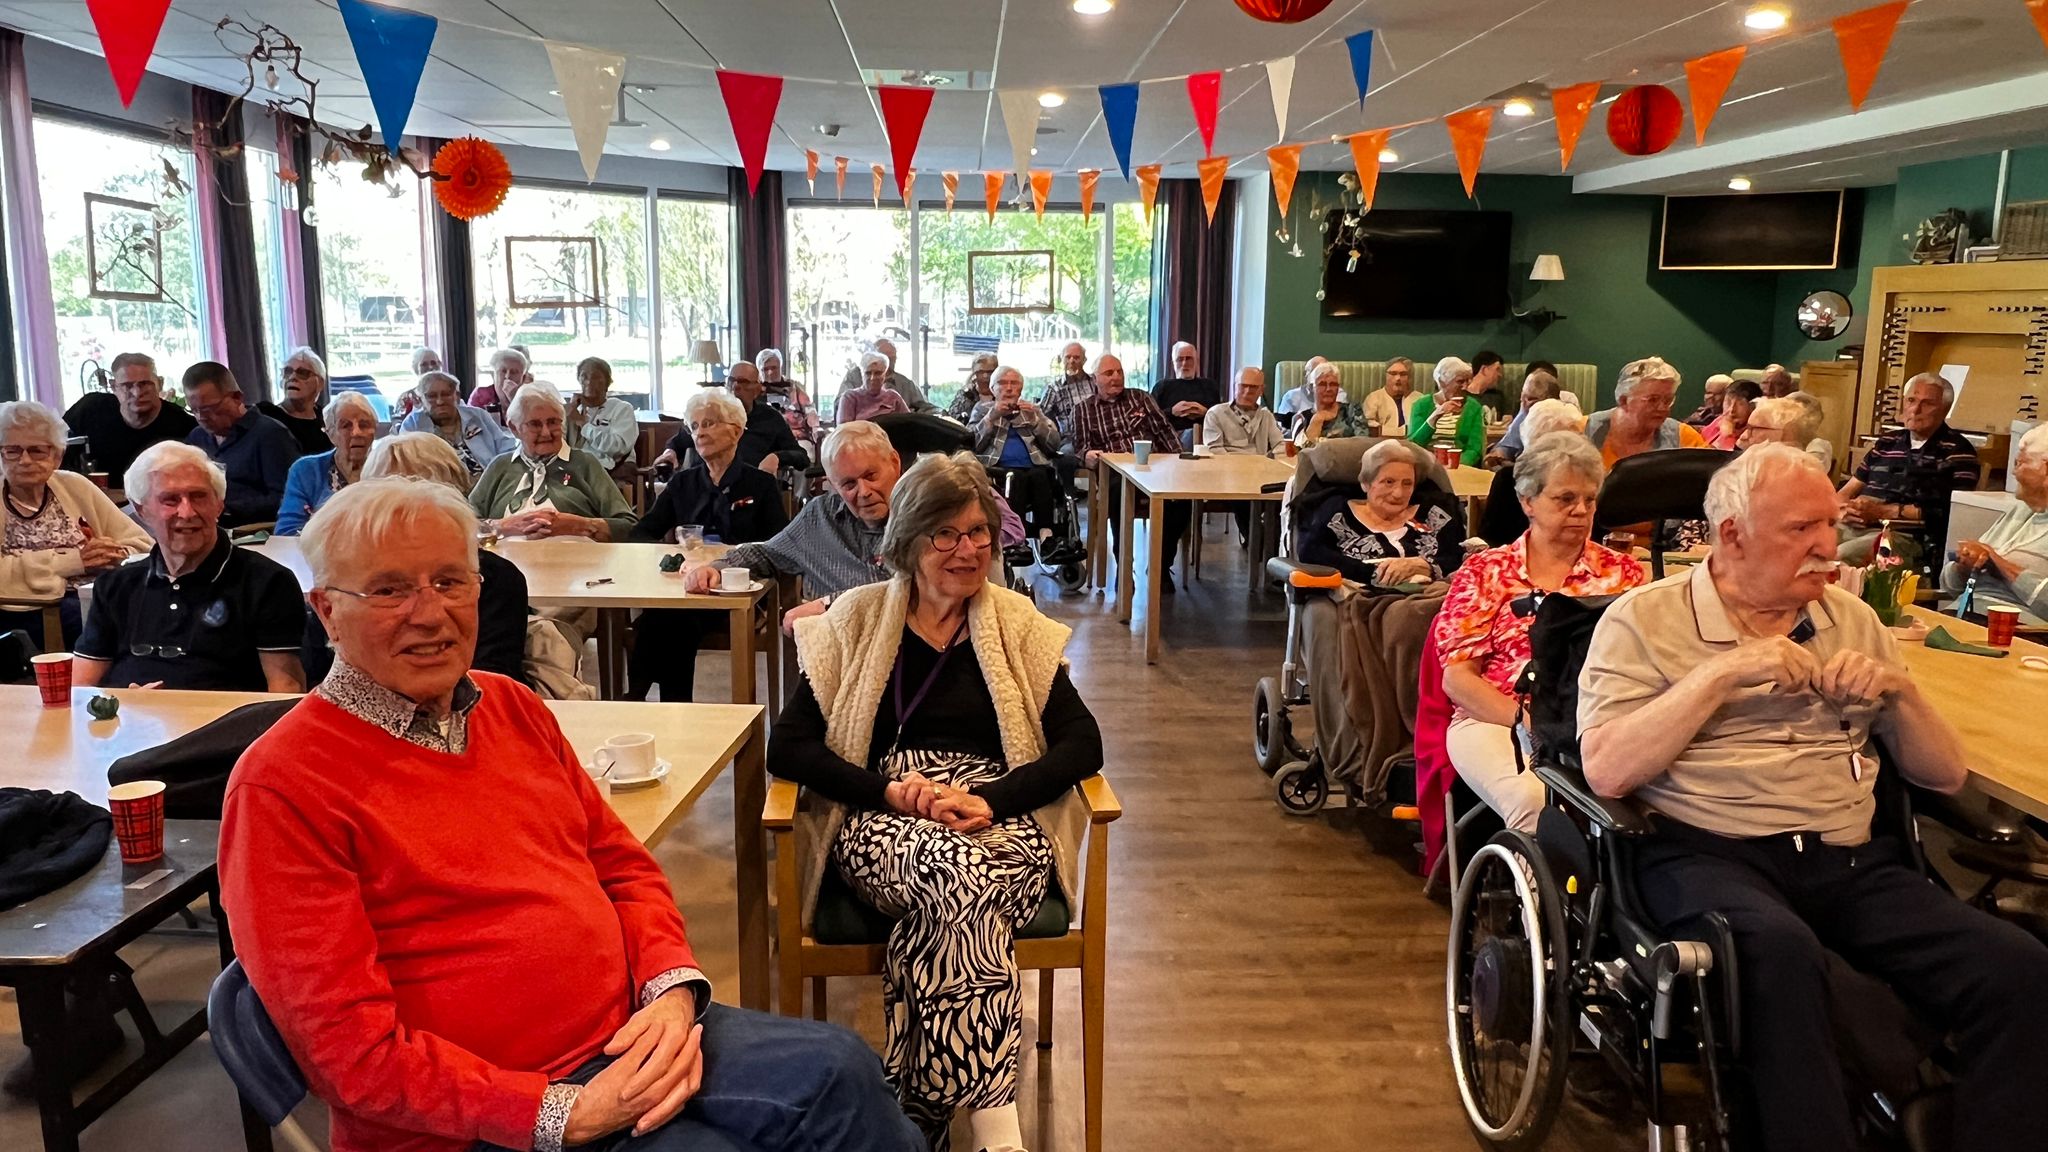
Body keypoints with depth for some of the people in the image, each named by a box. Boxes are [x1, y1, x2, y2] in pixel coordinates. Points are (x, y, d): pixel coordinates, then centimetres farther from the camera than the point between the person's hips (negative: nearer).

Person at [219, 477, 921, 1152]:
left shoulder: (512, 707, 10)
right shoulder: (280, 786, -11)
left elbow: (621, 863, 14)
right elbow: (352, 1045, -14)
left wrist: (673, 987, -5)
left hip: (629, 1034, 6)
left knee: (835, 1071, -14)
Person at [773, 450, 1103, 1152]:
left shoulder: (1015, 625, 11)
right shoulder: (857, 620, 8)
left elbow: (1082, 744, 2)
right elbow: (788, 748, 1)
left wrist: (991, 800, -14)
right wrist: (892, 791, -14)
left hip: (1000, 824, 1)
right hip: (884, 825, -1)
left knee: (952, 900, -36)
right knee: (960, 874, -36)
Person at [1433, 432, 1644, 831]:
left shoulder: (1622, 573, 18)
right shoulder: (1485, 572, 13)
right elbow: (1457, 676, 4)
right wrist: (1526, 720, -11)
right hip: (1495, 721, -1)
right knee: (1533, 799, -34)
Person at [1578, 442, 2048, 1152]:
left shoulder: (1853, 620, 18)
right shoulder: (1644, 618, 3)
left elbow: (1946, 774, 19)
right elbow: (1606, 771, -11)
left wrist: (1898, 690, 0)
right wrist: (1722, 672, -14)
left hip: (1852, 862, 5)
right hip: (1708, 852, -5)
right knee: (1782, 951, -37)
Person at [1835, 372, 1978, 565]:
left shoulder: (1958, 451, 7)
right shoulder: (1886, 442, 24)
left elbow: (1948, 511, -6)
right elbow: (1846, 492, 23)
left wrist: (1883, 511, -10)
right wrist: (1844, 510, -2)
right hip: (1854, 526, 5)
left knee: (1841, 556, -36)